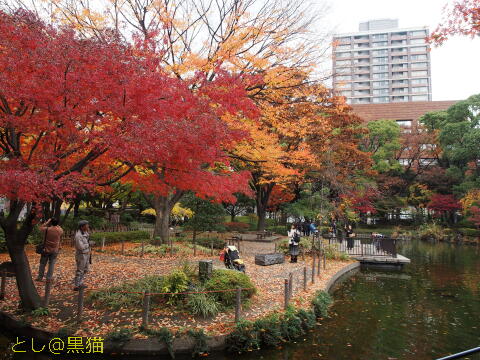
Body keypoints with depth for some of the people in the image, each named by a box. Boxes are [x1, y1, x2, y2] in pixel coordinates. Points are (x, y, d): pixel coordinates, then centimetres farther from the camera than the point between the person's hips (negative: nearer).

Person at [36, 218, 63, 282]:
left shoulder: (47, 229, -14)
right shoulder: (60, 230, -10)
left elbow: (41, 227, 5)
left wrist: (47, 222, 8)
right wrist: (57, 225, 12)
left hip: (46, 249, -1)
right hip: (55, 250, 1)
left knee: (42, 263, 13)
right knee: (52, 264, 9)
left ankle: (40, 277, 22)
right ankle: (49, 278, 12)